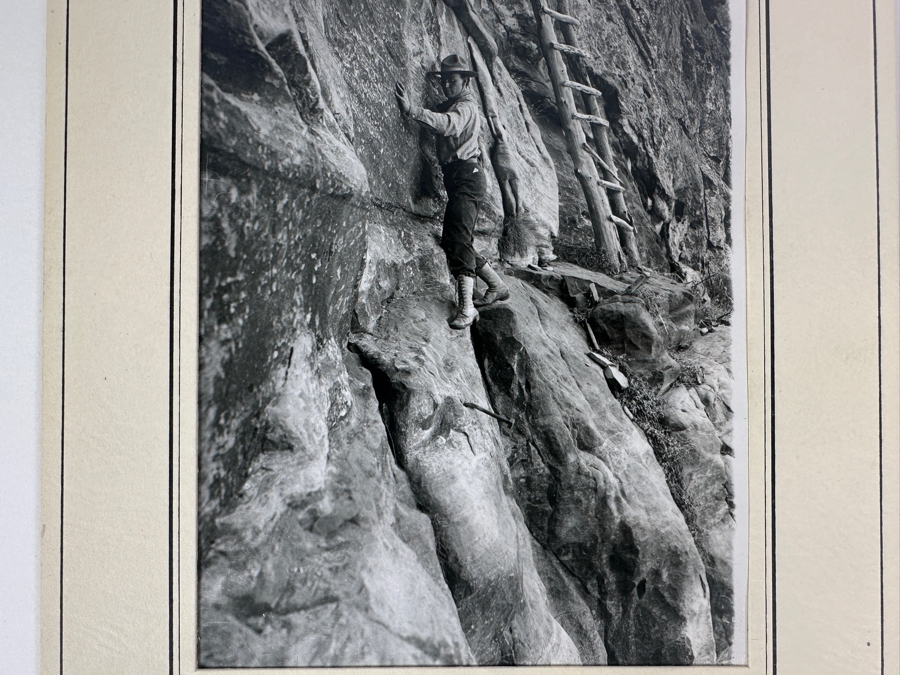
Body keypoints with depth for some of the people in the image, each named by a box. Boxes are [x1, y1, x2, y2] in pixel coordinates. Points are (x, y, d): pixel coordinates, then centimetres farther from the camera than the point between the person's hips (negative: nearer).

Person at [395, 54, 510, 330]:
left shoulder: (466, 106, -9)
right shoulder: (447, 106, 26)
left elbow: (448, 124, -31)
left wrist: (411, 110, -44)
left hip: (467, 176, -10)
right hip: (456, 178, 10)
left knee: (458, 237, -22)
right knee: (452, 240, 12)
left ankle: (466, 307, -29)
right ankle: (497, 285, 26)